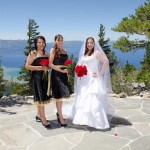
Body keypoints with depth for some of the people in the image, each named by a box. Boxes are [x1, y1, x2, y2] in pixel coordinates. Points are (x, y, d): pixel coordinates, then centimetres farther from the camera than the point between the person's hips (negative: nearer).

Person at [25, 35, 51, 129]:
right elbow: (27, 66, -9)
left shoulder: (46, 54, 13)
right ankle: (43, 119, -2)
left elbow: (49, 65, 23)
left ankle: (39, 115, 27)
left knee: (43, 97, 11)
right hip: (37, 77, -6)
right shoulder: (32, 53, -3)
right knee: (40, 97, -8)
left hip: (45, 77, 6)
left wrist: (47, 68, -1)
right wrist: (40, 68, -15)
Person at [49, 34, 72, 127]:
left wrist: (67, 71, 4)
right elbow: (50, 64, -13)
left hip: (64, 75, 6)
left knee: (62, 95, 13)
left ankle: (59, 113, 33)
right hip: (56, 74, -6)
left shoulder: (65, 51, 14)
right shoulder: (53, 50, -4)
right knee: (59, 96, -2)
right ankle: (61, 119, 5)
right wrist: (62, 70, -16)